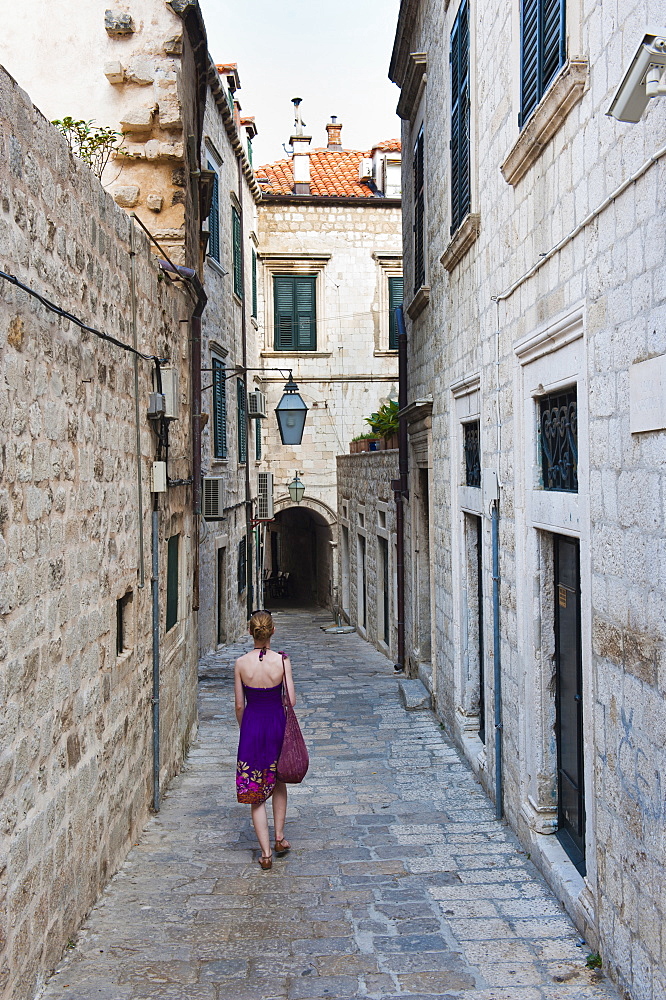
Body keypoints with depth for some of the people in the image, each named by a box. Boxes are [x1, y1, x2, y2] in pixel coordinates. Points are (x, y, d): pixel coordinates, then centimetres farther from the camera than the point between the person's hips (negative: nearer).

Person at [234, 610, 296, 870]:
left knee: (255, 792, 8)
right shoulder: (282, 661, -11)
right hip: (277, 724, 1)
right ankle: (279, 837, 28)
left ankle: (266, 853, 7)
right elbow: (291, 700, -9)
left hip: (251, 725, 0)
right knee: (278, 783, 25)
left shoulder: (241, 663, -9)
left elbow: (239, 705, -3)